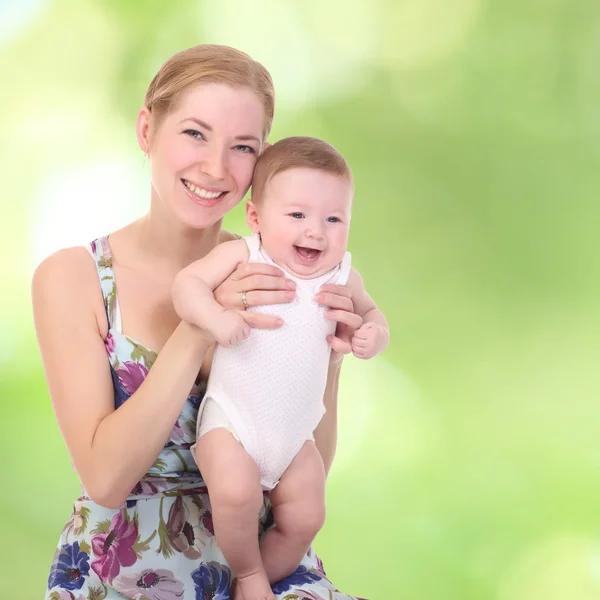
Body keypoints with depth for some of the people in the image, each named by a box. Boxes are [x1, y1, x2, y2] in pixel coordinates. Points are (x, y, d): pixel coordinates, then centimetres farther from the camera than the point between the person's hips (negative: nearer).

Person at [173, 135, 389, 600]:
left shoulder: (342, 277, 0)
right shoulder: (243, 257, -12)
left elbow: (369, 311, 17)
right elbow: (187, 283, -16)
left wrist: (375, 335, -7)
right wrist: (215, 316, -36)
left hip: (295, 434, 5)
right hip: (231, 422, -5)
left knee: (305, 519, 1)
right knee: (236, 493, -28)